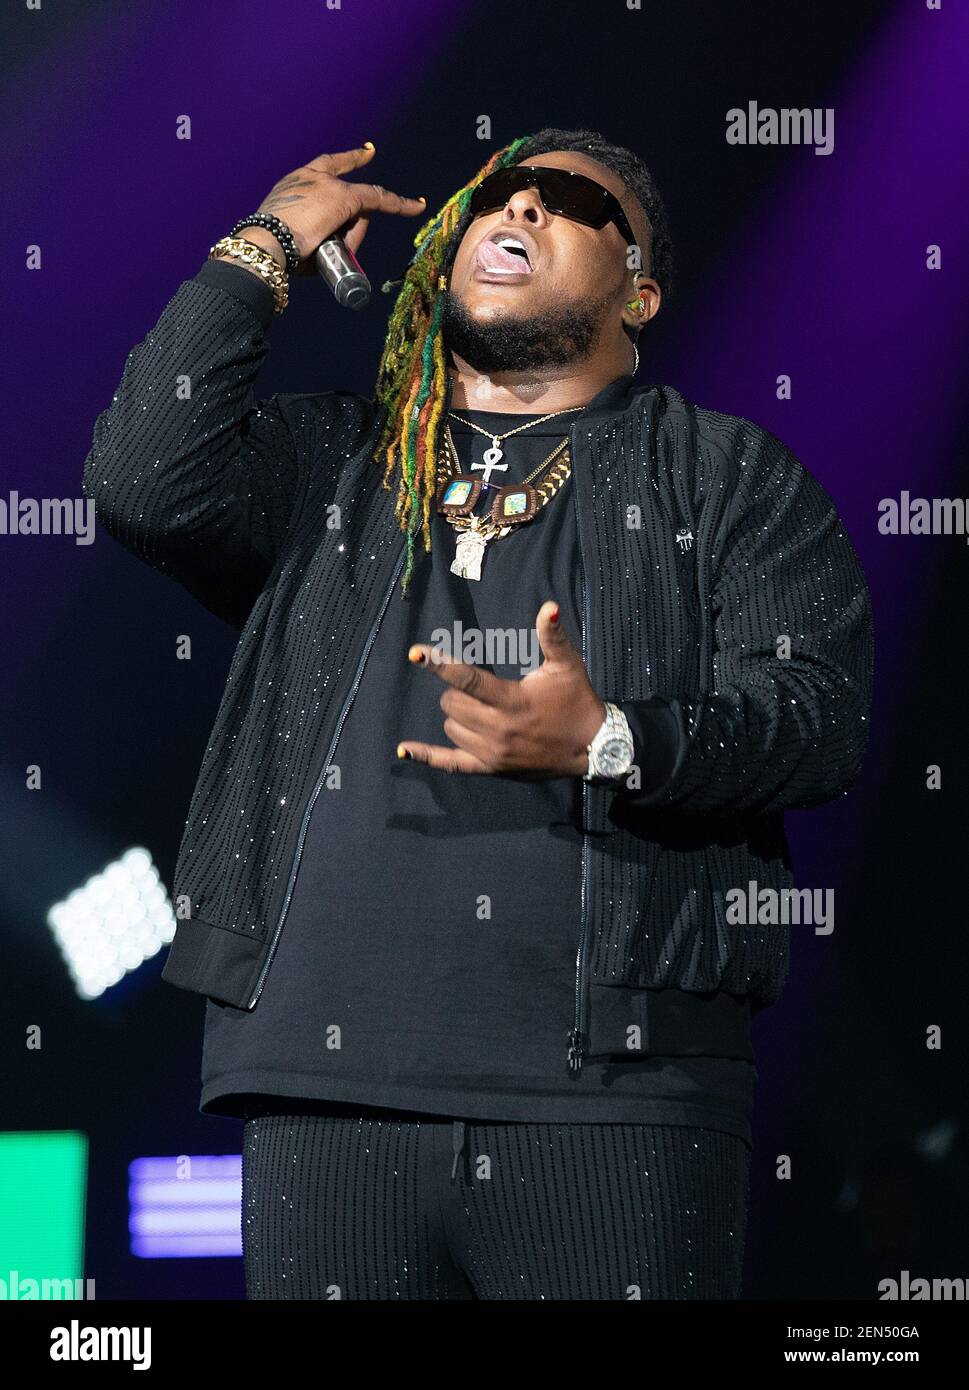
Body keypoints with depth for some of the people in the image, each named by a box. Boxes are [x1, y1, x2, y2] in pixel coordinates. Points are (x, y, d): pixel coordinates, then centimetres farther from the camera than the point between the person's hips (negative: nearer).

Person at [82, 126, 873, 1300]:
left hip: (617, 1086, -2)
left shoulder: (729, 478, 13)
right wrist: (260, 253, 8)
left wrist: (608, 746, -18)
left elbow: (821, 714, 0)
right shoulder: (324, 460, 20)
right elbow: (143, 483, 1)